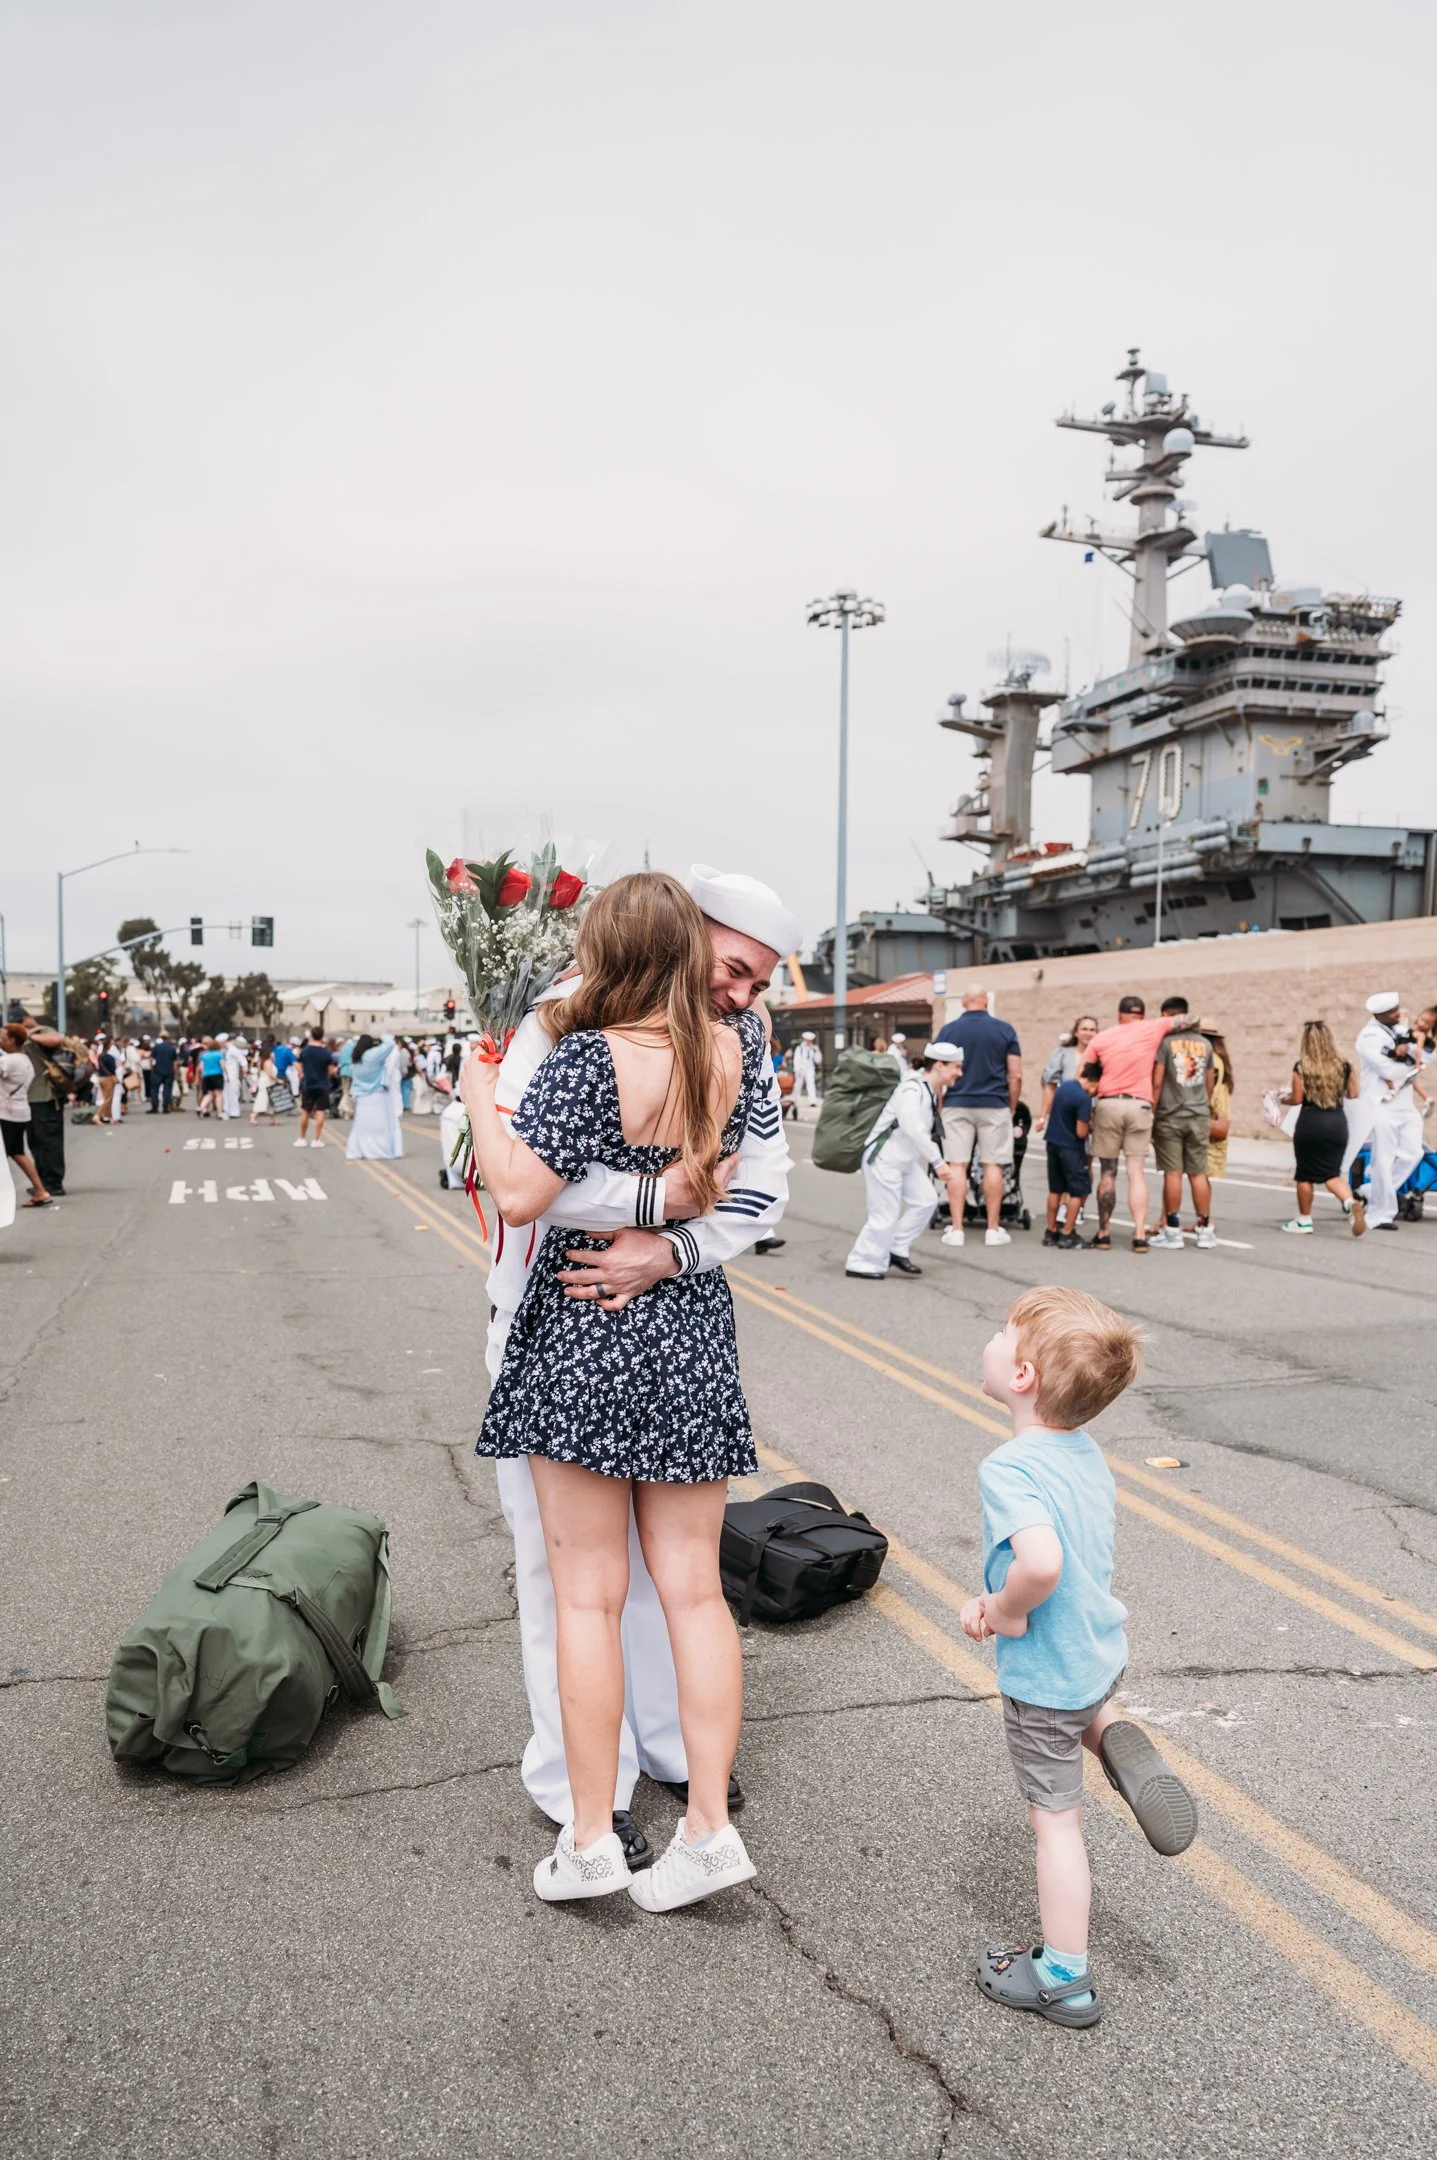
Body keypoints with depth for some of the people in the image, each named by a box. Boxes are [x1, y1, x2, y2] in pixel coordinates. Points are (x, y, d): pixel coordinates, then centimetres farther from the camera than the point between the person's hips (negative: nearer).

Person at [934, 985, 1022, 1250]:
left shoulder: (948, 1031, 1)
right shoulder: (1004, 1030, 1)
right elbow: (1016, 1075, 0)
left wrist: (940, 1107, 11)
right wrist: (1012, 1107, 11)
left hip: (957, 1105, 0)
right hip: (994, 1106, 0)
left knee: (957, 1166, 3)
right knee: (993, 1165, 5)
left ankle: (956, 1229, 3)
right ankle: (993, 1229, 9)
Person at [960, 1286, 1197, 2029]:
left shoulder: (1009, 1468, -30)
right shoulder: (1087, 1453, -3)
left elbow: (1040, 1562, -47)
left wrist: (1008, 1611, -26)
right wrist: (995, 1597, 4)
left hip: (1044, 1673, -7)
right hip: (1102, 1648, 8)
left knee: (1055, 1820, 9)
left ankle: (1063, 1979, 24)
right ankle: (1118, 1744, 14)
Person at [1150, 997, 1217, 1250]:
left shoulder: (1165, 1041, -6)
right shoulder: (1205, 1043, 9)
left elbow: (1157, 1082, -10)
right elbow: (1210, 1084, 15)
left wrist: (1150, 1113, -4)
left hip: (1170, 1116, -4)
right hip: (1199, 1117, 4)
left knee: (1173, 1173, -2)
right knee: (1198, 1174, 7)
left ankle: (1173, 1232, 1)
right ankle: (1205, 1230, 11)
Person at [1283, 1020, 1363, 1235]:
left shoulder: (1301, 1068, -9)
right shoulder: (1344, 1066, 1)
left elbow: (1297, 1098, -9)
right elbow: (1353, 1094, 9)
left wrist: (1284, 1098, 12)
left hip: (1310, 1123, -3)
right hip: (1337, 1122, 3)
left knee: (1305, 1175, 10)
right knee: (1332, 1173, 10)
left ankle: (1304, 1221, 19)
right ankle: (1351, 1203, -17)